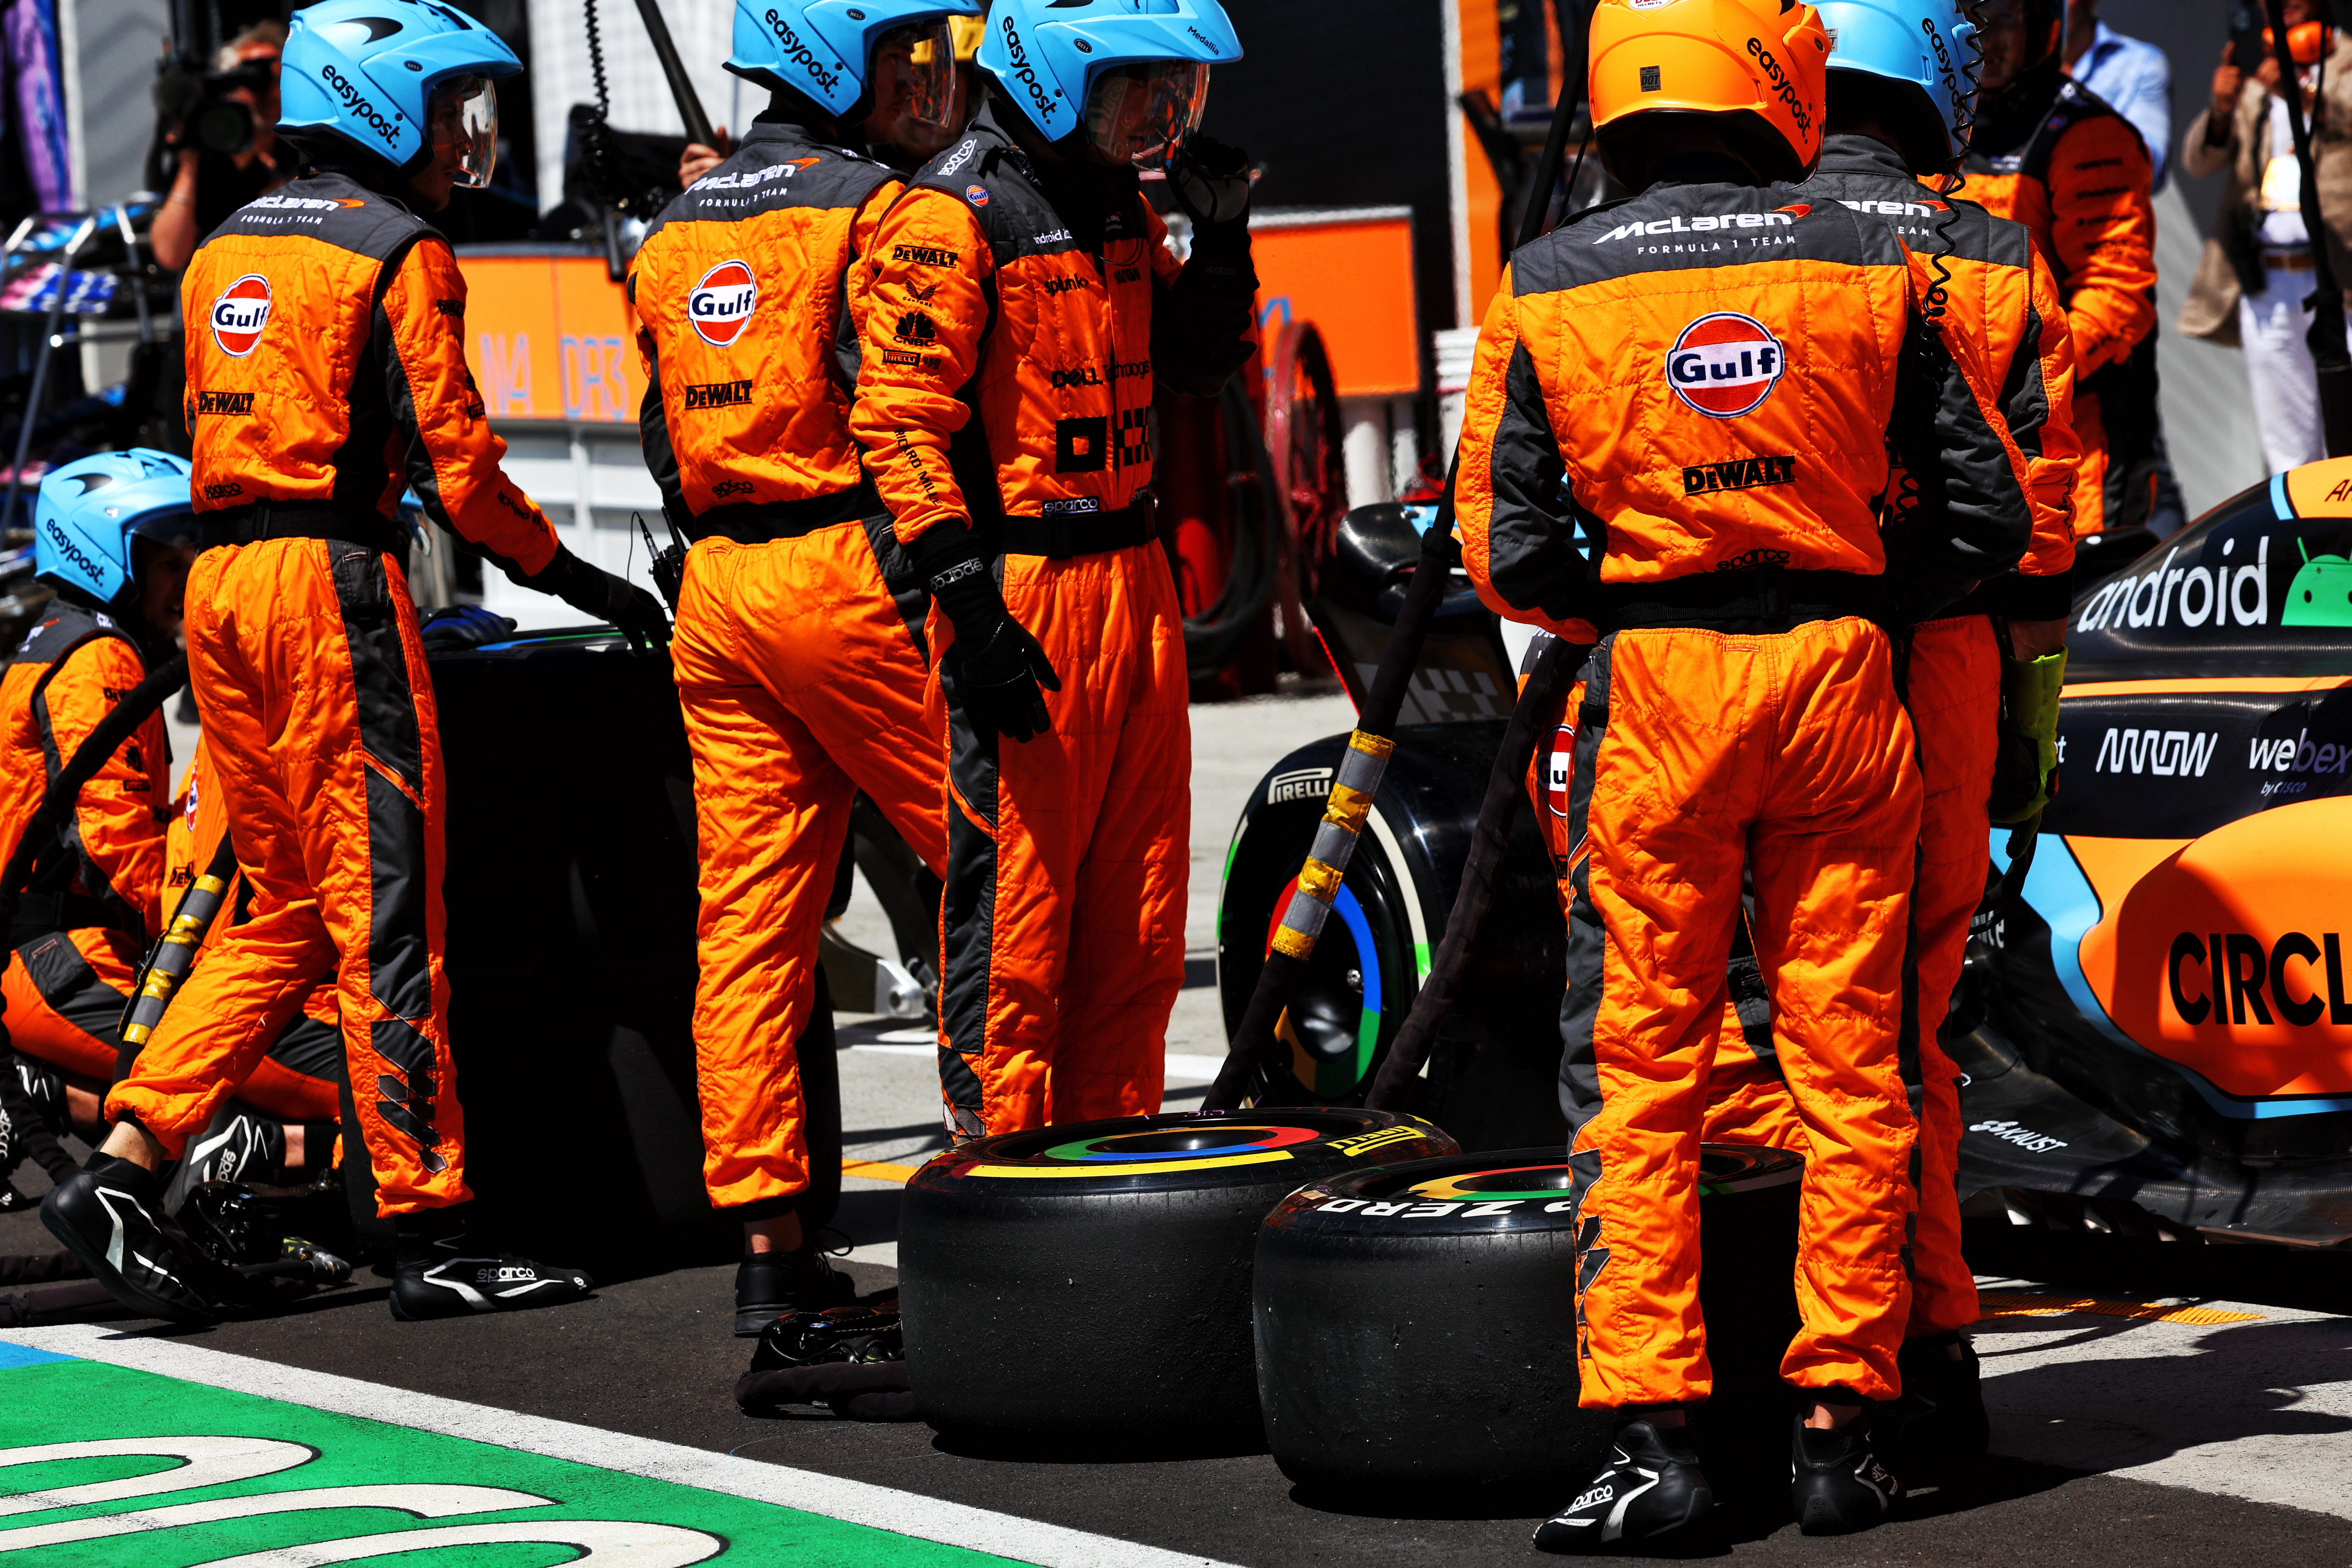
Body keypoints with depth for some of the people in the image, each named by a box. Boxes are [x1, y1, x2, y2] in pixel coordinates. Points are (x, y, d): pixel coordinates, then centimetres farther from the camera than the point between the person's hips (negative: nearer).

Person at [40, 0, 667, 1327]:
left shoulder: (227, 250, 18)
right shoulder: (399, 257, -6)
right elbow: (458, 460, -10)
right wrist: (575, 578, 0)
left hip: (219, 578, 8)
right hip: (334, 577, -8)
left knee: (287, 911, 13)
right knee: (384, 912, -5)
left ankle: (125, 1166, 3)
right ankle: (432, 1232, -3)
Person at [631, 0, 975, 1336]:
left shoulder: (677, 231, 17)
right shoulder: (870, 209, -7)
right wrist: (941, 613, -13)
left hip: (714, 588, 8)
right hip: (839, 573, -7)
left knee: (748, 921, 5)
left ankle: (768, 1242, 5)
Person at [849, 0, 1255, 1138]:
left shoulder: (1117, 201, 14)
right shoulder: (955, 213, -11)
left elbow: (1196, 368, 24)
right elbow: (900, 418, -16)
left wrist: (1221, 244, 7)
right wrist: (965, 599, -22)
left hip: (1134, 583, 8)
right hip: (1023, 598, -8)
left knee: (1136, 914, 12)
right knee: (1015, 900, -5)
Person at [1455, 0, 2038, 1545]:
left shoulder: (1543, 291, -1)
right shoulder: (1873, 265, 0)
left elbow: (1510, 551, -2)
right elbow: (1990, 515, 2)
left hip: (1653, 687, -1)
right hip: (1841, 679, 1)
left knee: (1644, 1070, 4)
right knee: (1852, 1060, 7)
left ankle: (1652, 1430, -1)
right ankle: (1842, 1423, 10)